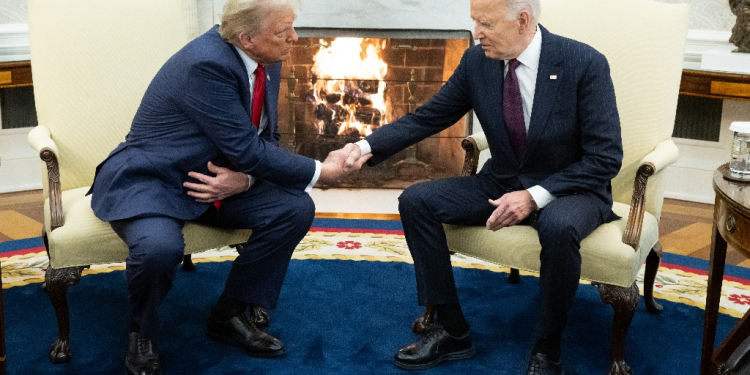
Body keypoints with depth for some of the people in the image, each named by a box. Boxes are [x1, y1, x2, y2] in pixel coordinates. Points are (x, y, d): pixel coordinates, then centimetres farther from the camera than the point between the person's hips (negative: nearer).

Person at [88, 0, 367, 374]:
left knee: (296, 208, -11)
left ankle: (229, 315, 6)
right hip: (148, 180, -7)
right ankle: (142, 334, -2)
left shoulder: (266, 62, -2)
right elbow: (246, 150, -26)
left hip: (220, 178, 8)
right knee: (160, 246, -37)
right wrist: (320, 171, -16)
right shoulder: (206, 63, -28)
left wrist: (243, 178, -17)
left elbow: (265, 140, 6)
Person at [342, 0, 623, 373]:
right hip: (501, 183, 5)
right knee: (415, 200, -12)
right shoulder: (477, 61, -6)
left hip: (569, 189, -5)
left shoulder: (585, 63, -18)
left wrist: (536, 195, -25)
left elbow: (606, 156, -17)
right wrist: (368, 146, -15)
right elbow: (426, 118, 1)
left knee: (559, 227, -39)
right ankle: (452, 331, -2)